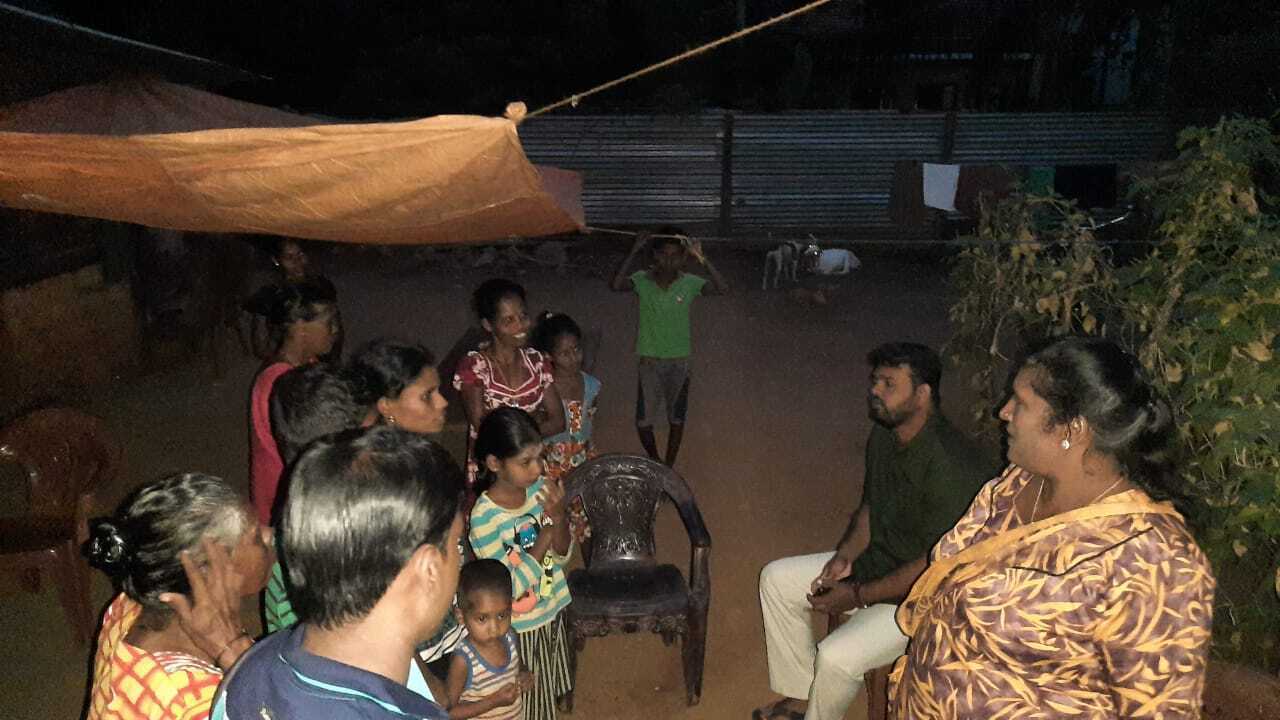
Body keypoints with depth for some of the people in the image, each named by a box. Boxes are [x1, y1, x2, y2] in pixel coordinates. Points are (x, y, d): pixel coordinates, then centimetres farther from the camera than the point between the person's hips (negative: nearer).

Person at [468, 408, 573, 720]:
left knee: (548, 690, 26)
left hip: (553, 608, 5)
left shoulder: (541, 488, -13)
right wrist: (547, 530, -25)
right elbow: (513, 587, -24)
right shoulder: (485, 517, -27)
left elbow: (562, 554, -5)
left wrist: (560, 517, -25)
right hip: (518, 625, -5)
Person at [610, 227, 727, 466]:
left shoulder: (690, 283, -8)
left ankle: (668, 468, 32)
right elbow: (616, 285, -28)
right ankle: (654, 462, 35)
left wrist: (702, 258, -31)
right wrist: (634, 252, -32)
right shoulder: (642, 280, -8)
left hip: (679, 362, 0)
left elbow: (722, 289, -23)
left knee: (676, 420, 12)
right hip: (649, 362, 0)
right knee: (643, 421, 7)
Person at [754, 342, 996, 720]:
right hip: (875, 561, 9)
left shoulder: (951, 465, -30)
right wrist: (845, 555, -7)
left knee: (836, 657, -25)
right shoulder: (883, 436, -3)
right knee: (776, 578, 6)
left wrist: (858, 596, -19)